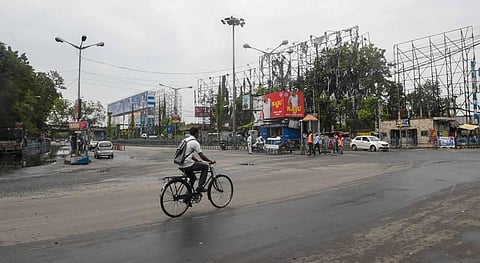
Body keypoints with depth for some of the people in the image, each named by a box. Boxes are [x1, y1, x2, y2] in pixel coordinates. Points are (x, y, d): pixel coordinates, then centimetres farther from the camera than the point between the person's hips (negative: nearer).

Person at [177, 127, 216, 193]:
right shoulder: (195, 142, -10)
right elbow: (202, 156, -9)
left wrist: (198, 160, 32)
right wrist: (211, 160, 5)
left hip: (180, 166, 9)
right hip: (187, 165, -9)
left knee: (193, 177, 28)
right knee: (205, 166, 5)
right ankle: (200, 186, 3)